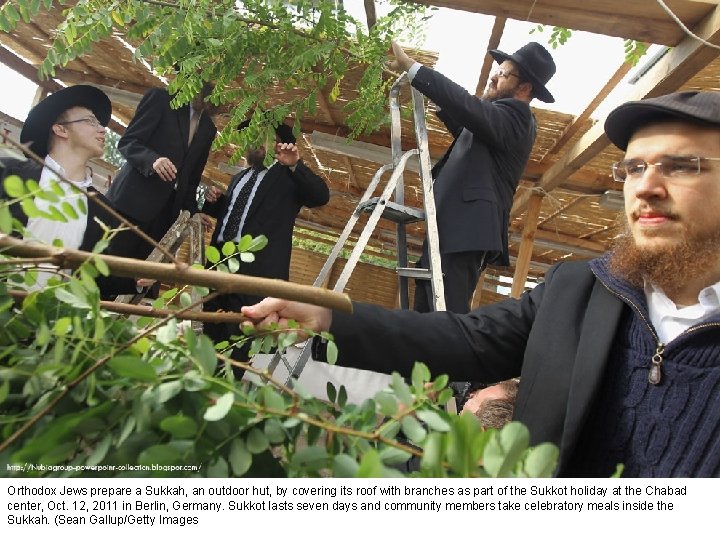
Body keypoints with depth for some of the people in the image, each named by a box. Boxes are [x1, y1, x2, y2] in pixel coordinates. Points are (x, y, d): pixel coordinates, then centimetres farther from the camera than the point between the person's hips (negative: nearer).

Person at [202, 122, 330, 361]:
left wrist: (296, 165, -25)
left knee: (240, 332, -10)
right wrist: (214, 201, 15)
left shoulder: (289, 177, 3)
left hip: (257, 265, -7)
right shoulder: (239, 178, 26)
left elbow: (321, 196, -13)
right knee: (213, 330, 10)